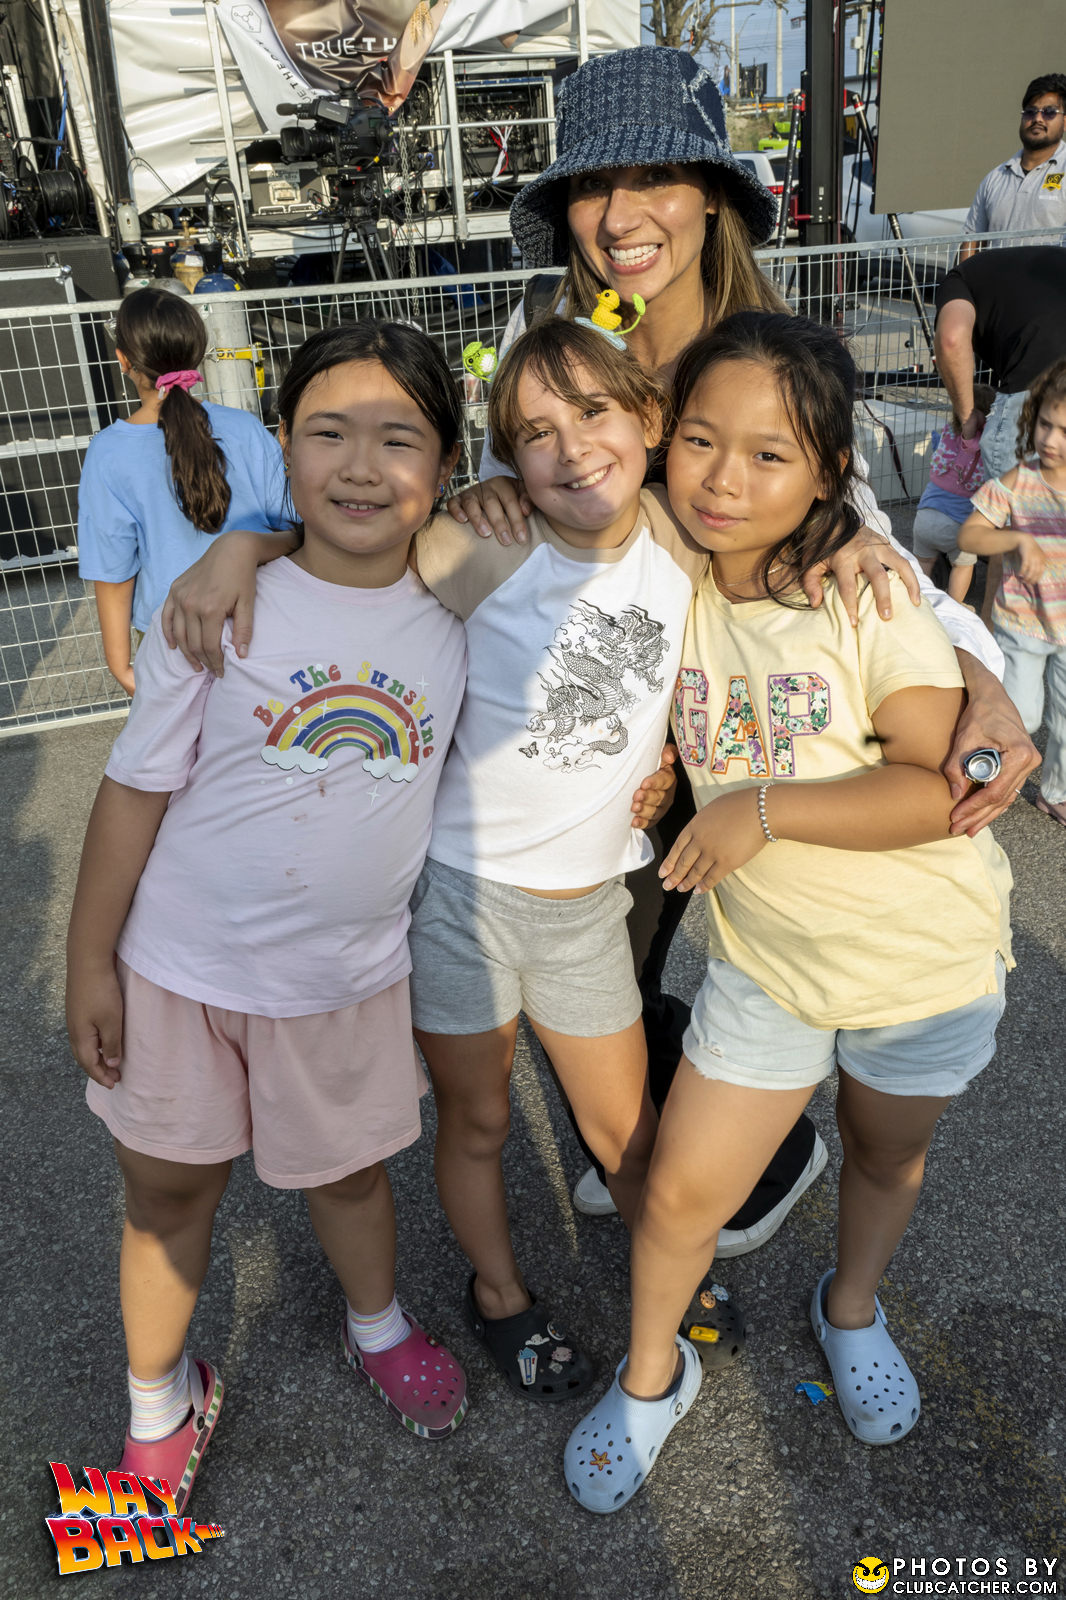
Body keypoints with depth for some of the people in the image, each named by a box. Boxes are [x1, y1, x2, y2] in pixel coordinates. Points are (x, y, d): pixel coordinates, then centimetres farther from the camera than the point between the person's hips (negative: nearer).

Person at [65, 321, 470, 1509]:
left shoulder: (457, 623, -7)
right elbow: (135, 791, -9)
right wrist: (90, 962, -6)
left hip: (348, 976, 2)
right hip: (179, 971, -1)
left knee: (347, 1170, 22)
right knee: (166, 1189, 17)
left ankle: (378, 1332, 53)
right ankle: (160, 1400, 44)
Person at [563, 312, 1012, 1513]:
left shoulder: (871, 593, -19)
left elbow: (941, 786, -23)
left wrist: (764, 806, -29)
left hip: (926, 958, -1)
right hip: (767, 959, 2)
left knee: (885, 1156, 24)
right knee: (681, 1194, 6)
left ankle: (850, 1311, 56)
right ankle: (651, 1377, 37)